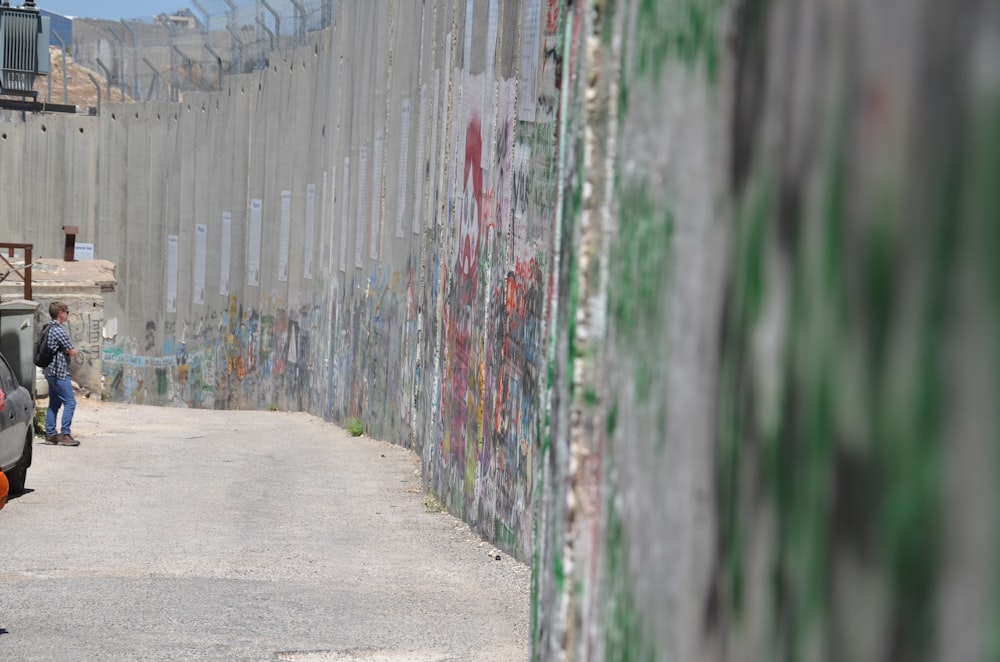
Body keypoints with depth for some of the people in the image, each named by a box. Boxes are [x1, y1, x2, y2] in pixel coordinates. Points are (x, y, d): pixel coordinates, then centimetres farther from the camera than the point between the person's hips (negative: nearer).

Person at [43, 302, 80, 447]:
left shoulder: (49, 329, 13)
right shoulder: (59, 331, -17)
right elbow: (72, 352, -16)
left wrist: (66, 350, 6)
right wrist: (72, 349, 5)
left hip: (51, 372, 10)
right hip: (59, 372, -10)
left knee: (54, 403, 13)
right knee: (70, 402, -8)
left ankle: (50, 434, 13)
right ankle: (65, 435, -11)